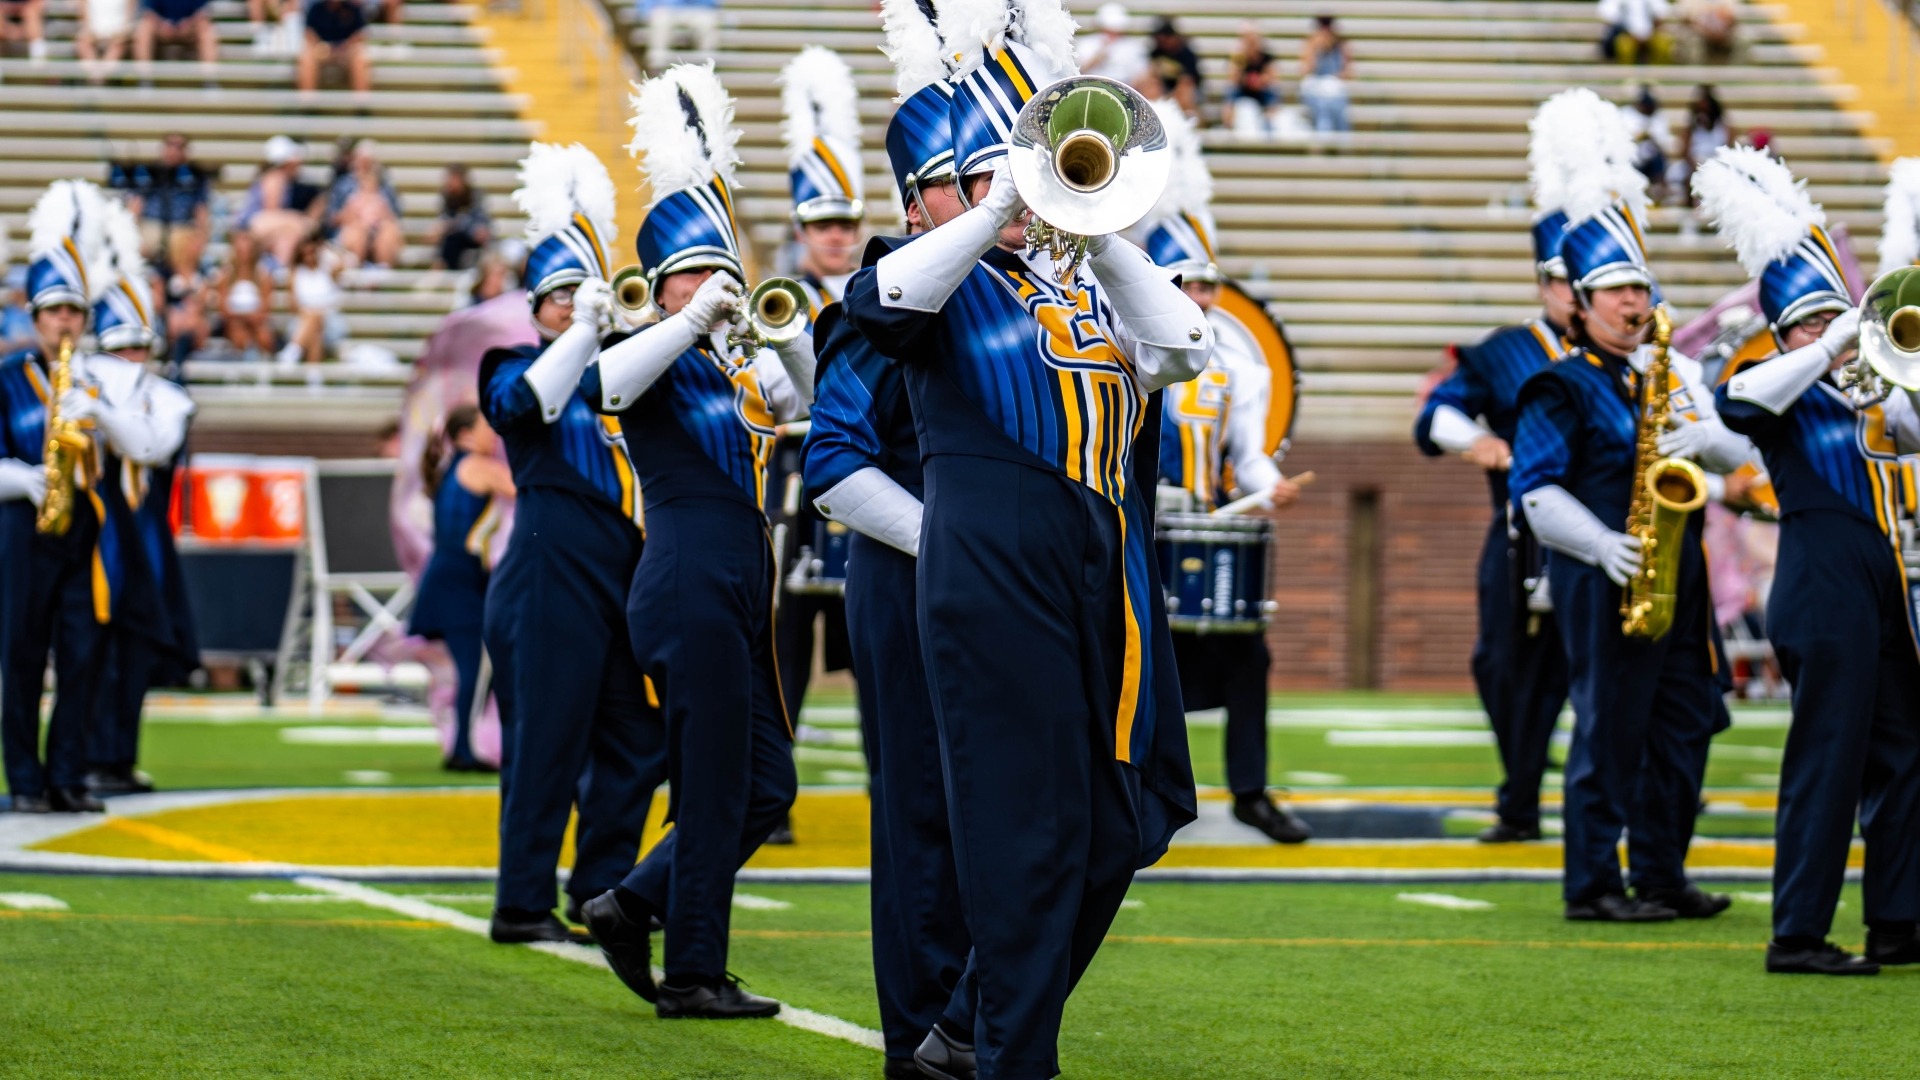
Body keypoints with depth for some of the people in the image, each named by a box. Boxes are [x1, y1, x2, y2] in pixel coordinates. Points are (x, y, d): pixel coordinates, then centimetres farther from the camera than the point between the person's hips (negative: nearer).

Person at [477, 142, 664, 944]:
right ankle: (524, 903, -2)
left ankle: (602, 889, 18)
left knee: (636, 741, 8)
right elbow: (527, 403, -21)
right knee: (548, 740, -6)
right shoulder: (521, 367, 1)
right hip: (553, 574, -6)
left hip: (623, 573, 7)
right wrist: (583, 331, -29)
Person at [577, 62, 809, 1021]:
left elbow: (810, 398, 9)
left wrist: (780, 328, -4)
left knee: (765, 787, 10)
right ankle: (692, 976, 1)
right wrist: (699, 318, -27)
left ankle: (633, 906, 22)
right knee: (715, 788, -6)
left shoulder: (742, 366, 17)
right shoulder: (659, 360, -5)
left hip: (744, 592, 8)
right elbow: (610, 383, -26)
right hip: (688, 589, -8)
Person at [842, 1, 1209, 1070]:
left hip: (1110, 574, 6)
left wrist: (1100, 231, -7)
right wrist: (1001, 211, -20)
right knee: (1027, 822, -7)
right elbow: (879, 303, -19)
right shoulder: (952, 281, 6)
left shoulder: (1093, 281, 20)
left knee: (1121, 823, 8)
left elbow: (1185, 348, 2)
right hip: (999, 573, -6)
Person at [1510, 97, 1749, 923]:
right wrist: (1603, 546, -23)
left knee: (1685, 723, 7)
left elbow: (1737, 452, 11)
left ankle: (1662, 874, 16)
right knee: (1610, 728, -5)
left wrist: (1706, 436, -12)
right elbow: (1536, 489, -12)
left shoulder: (1669, 374, 16)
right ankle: (1593, 885, 1)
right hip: (1603, 579, -7)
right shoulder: (1561, 388, -4)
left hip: (1678, 572, 7)